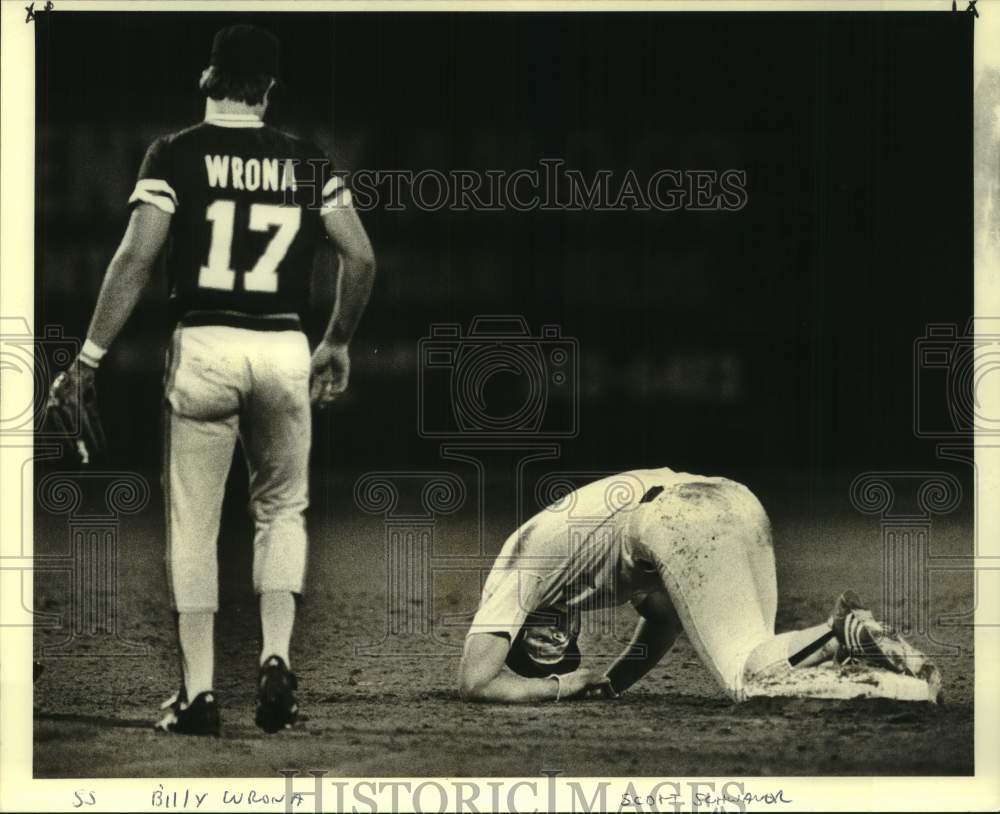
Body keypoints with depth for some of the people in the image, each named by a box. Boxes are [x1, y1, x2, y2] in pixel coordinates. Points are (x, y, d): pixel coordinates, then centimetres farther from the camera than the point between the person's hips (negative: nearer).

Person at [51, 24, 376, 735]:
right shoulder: (308, 161, 6)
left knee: (194, 524, 7)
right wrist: (338, 345, 19)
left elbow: (137, 258, -9)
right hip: (283, 349, 2)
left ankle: (199, 695, 5)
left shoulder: (176, 155, -1)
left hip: (204, 346, -2)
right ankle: (277, 658, 2)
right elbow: (361, 258, 4)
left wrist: (89, 357, -5)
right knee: (282, 509, 19)